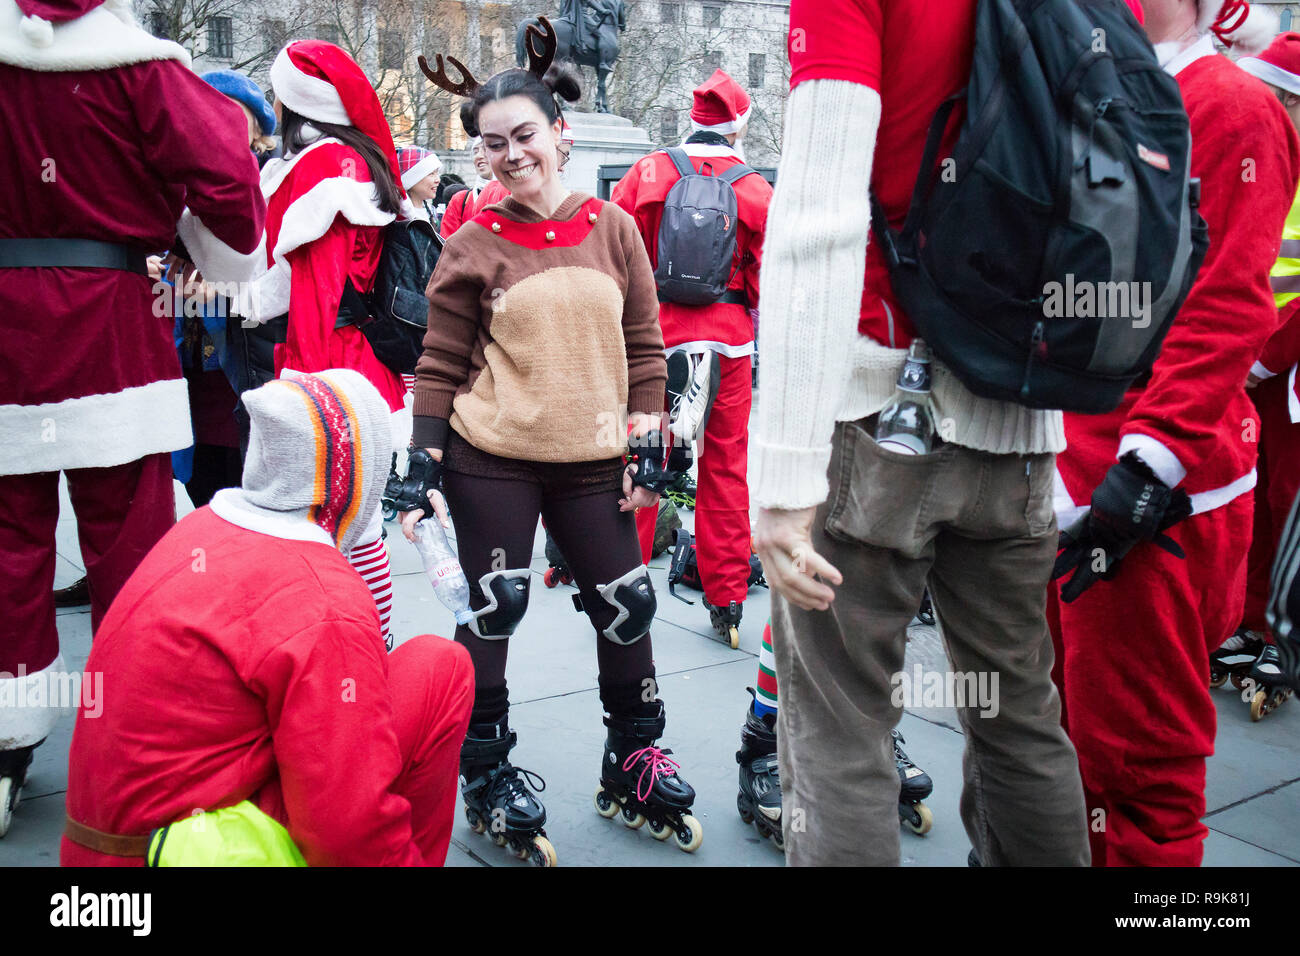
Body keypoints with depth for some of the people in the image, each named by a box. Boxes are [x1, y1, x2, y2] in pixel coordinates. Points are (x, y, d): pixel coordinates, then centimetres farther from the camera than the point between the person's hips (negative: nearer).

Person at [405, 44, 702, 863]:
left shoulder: (614, 229, 4)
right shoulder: (474, 245, -2)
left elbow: (645, 347, 7)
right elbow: (441, 365, 0)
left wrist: (647, 446, 1)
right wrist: (424, 467, -5)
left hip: (593, 461, 2)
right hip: (491, 462, -2)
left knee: (627, 607, 5)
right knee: (493, 610, 3)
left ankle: (634, 764, 25)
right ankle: (488, 773, 22)